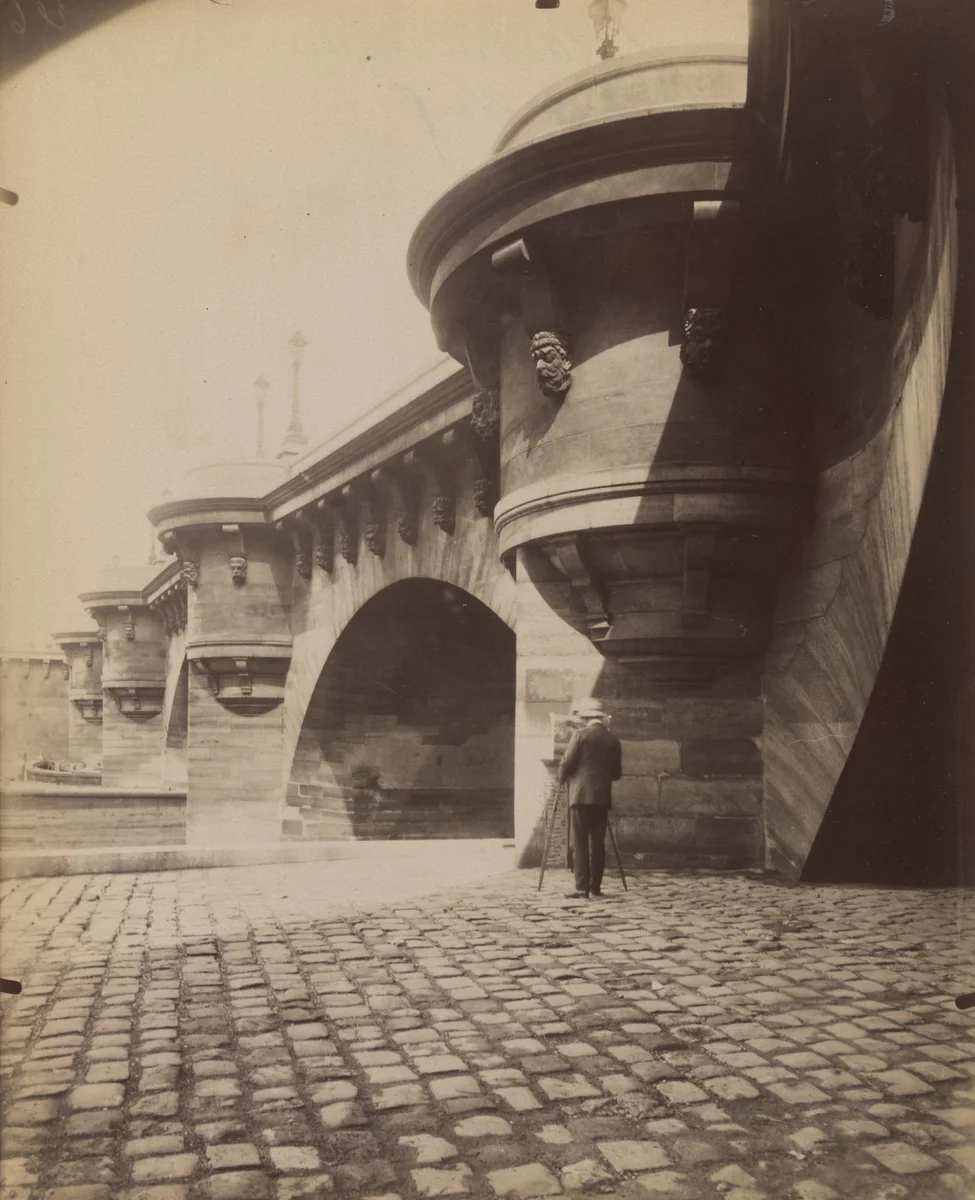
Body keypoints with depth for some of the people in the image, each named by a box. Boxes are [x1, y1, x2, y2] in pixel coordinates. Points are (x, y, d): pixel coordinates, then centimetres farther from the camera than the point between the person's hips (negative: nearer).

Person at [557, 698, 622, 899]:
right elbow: (616, 773, 13)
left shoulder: (580, 735, -5)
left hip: (581, 795, -5)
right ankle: (596, 887, 11)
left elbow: (567, 763, -8)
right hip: (602, 797, 5)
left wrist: (562, 778, 12)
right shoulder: (613, 740, 9)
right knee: (598, 843, 9)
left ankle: (582, 888, -8)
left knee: (580, 843, -4)